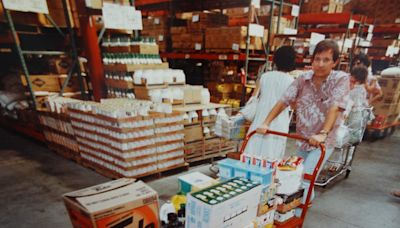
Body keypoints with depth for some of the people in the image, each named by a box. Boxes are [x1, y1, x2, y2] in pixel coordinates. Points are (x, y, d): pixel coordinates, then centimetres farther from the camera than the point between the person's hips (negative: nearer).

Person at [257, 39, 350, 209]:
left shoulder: (341, 79, -13)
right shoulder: (303, 79, -4)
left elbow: (334, 108, -25)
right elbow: (283, 102, -8)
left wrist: (323, 134, -37)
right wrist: (266, 123, -17)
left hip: (323, 143, -4)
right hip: (302, 139, 5)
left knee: (304, 181, -10)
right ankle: (308, 198, 50)